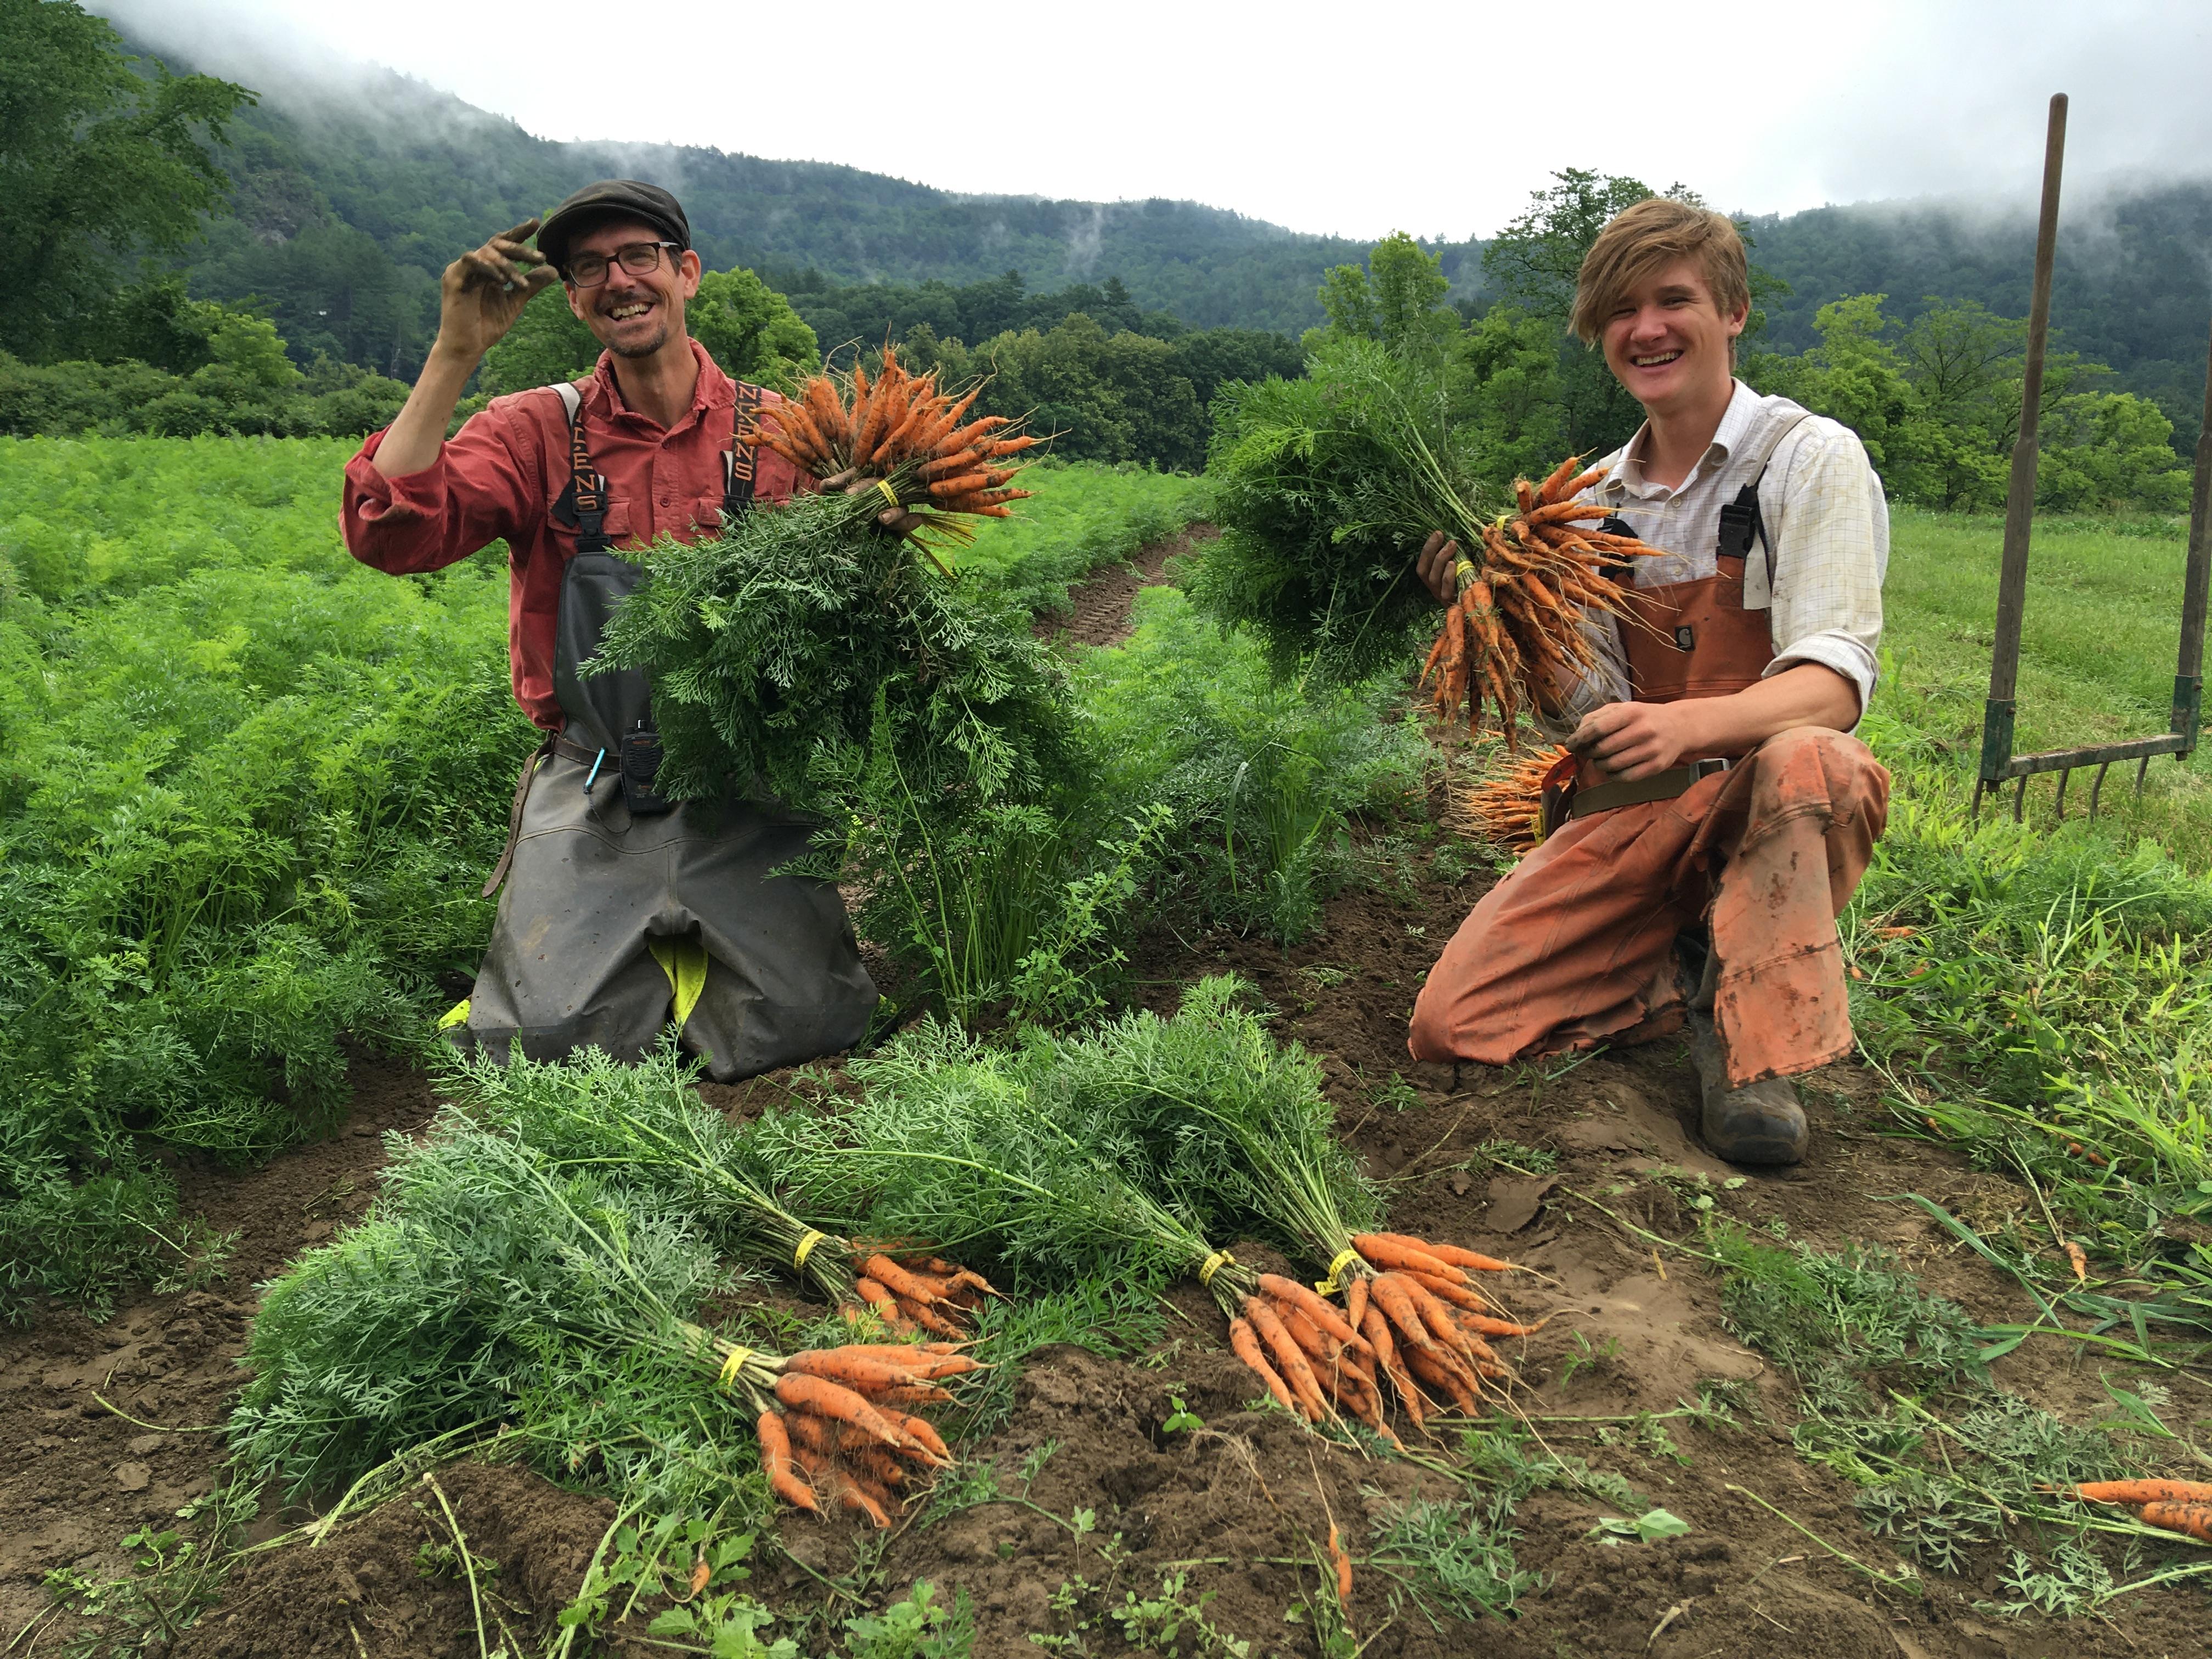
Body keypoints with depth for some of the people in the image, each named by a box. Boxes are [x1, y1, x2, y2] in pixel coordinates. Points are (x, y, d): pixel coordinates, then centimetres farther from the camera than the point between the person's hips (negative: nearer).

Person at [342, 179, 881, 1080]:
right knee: (544, 1038, -12)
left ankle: (700, 949, 19)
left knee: (800, 1024, -13)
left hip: (744, 790, 0)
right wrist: (454, 355, -14)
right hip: (592, 792, 0)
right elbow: (388, 535, -10)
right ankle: (646, 958, 20)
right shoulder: (538, 430, 4)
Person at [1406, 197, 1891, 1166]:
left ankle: (1755, 1046, -16)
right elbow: (1594, 707, 5)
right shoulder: (1598, 496, 9)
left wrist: (1686, 726, -40)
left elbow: (1832, 685, -20)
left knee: (1805, 761, -41)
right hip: (1629, 809, 4)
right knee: (1451, 1025, -12)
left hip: (1767, 807, -4)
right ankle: (1702, 969, 10)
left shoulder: (1810, 459, -6)